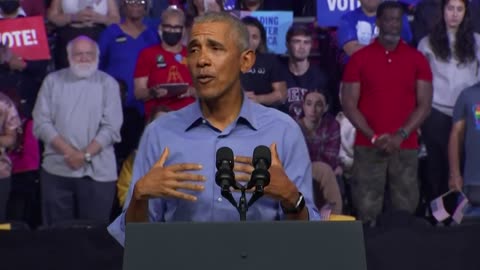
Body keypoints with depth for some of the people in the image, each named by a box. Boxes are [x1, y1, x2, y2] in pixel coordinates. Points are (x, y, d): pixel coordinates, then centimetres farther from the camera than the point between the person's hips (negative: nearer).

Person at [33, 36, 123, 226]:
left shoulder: (108, 83, 4)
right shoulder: (53, 81, 7)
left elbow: (111, 127, -3)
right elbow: (41, 123, 0)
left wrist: (86, 154, -15)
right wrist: (68, 151, -13)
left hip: (98, 172, -1)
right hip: (57, 170, 1)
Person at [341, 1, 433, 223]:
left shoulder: (417, 59, 8)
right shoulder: (359, 58, 4)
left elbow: (425, 104, 3)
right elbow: (349, 105, 0)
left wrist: (400, 136, -10)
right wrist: (374, 137, -10)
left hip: (406, 148, 1)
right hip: (367, 148, -1)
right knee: (367, 214, -5)